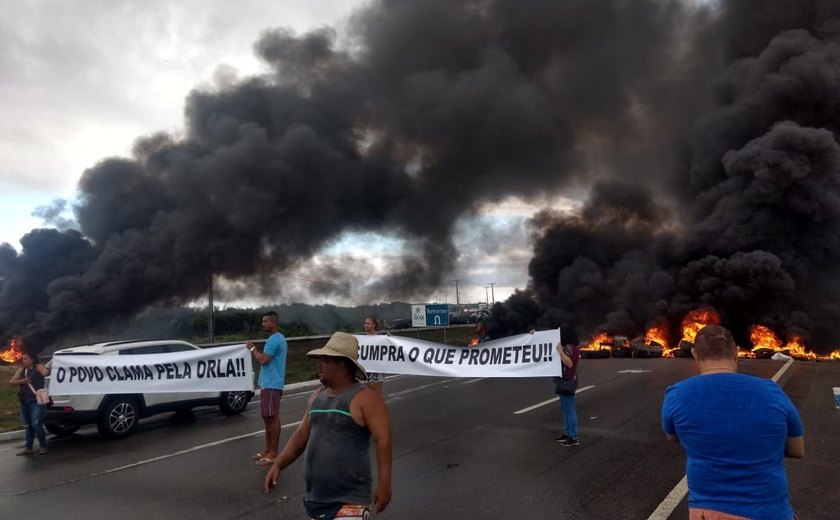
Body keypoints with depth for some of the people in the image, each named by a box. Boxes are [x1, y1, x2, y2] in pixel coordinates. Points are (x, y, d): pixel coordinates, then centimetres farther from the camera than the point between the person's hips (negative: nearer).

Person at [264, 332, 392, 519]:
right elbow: (301, 436, 15)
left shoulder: (364, 397, -13)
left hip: (349, 500, -7)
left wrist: (384, 483, -21)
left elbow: (383, 440, -17)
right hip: (315, 497, 7)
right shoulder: (317, 396, 10)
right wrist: (278, 465, 4)